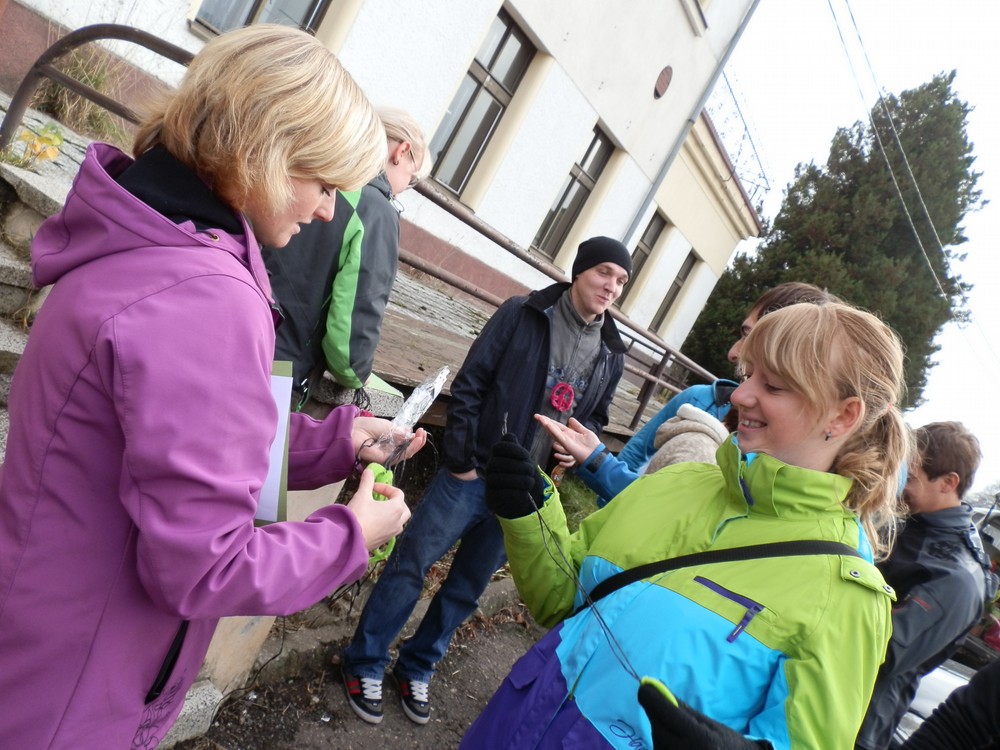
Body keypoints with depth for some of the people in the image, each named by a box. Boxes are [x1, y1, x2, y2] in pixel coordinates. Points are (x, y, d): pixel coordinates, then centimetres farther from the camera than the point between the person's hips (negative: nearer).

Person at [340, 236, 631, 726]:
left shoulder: (611, 354, 6)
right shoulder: (522, 314, -7)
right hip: (472, 474, -4)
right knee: (411, 564, 3)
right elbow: (469, 384, -8)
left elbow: (595, 416, 19)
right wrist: (460, 459, -13)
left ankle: (416, 670, 34)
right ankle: (365, 664, 22)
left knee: (467, 588, 15)